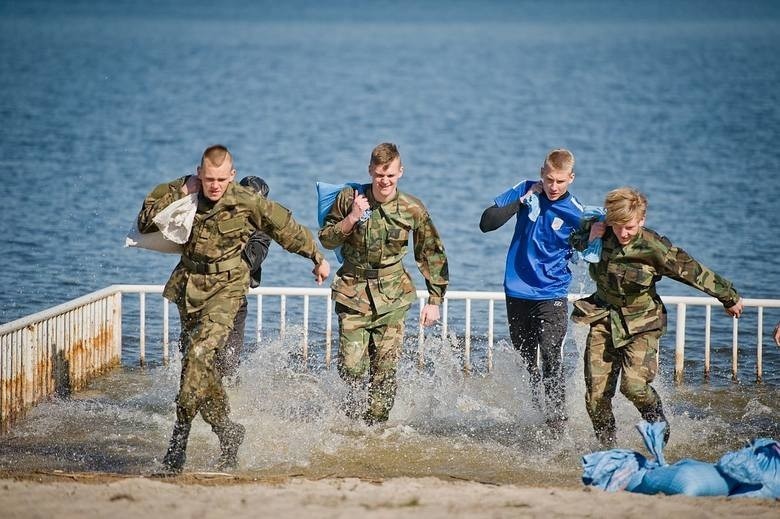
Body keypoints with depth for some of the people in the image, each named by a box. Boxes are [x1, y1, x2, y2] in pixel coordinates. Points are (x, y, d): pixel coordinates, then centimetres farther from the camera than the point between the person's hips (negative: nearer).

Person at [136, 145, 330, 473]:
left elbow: (287, 229, 2)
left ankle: (181, 435, -20)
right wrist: (179, 191, -14)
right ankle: (225, 430, 24)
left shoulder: (247, 202, -11)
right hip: (190, 285, 5)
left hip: (225, 287, -5)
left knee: (200, 351, -23)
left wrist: (318, 258, 12)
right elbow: (145, 224, -7)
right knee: (198, 362, 9)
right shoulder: (184, 196, -3)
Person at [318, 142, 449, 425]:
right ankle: (353, 392, 25)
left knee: (386, 368, -5)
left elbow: (432, 255, 5)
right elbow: (326, 240, 4)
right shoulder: (349, 198, -2)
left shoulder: (413, 210, -3)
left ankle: (376, 425, 7)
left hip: (392, 296, 0)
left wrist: (434, 300, 3)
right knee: (351, 365, -7)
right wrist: (351, 219, -14)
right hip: (353, 291, 0)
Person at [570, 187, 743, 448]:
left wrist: (730, 298, 2)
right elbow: (574, 237, 16)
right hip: (604, 319, 4)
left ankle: (659, 425, 6)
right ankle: (606, 444, 16)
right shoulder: (600, 234, -7)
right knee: (596, 394, -5)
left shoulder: (653, 248, -19)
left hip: (641, 323, -4)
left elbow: (694, 272, -8)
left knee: (634, 385, -24)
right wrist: (588, 236, -10)